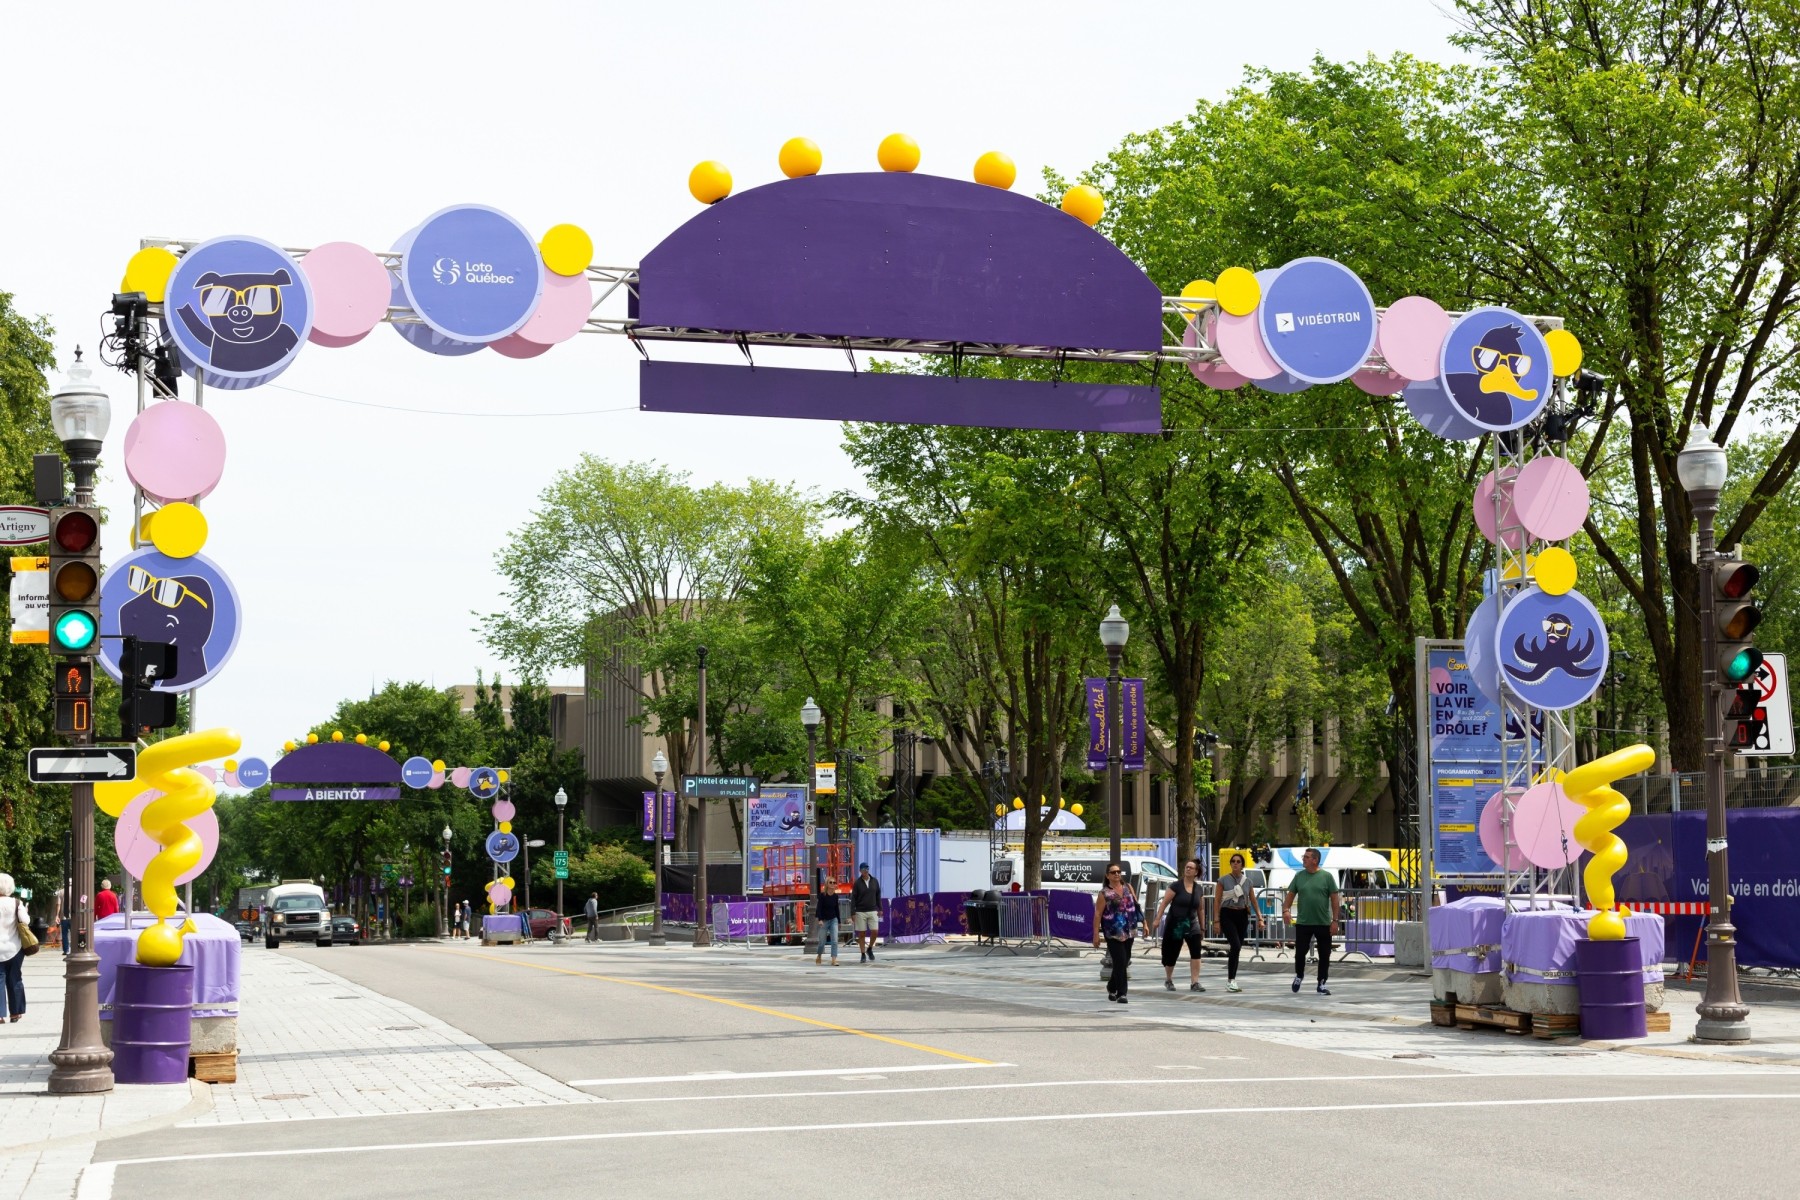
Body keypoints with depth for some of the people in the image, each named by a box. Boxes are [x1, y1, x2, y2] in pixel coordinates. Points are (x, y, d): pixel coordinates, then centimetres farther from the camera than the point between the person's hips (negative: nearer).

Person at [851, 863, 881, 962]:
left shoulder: (875, 881, 5)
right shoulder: (857, 883, -4)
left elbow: (878, 895, 11)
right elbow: (853, 898, -4)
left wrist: (880, 909, 5)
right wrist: (852, 913, -9)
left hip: (873, 911, 2)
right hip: (860, 912, -2)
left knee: (874, 932, -7)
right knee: (861, 934, 0)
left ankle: (869, 949, 17)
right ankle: (863, 955, 8)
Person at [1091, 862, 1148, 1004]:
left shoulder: (1127, 887, 9)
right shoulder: (1105, 893, -6)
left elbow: (1136, 906, 14)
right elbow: (1098, 914, -8)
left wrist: (1144, 924, 10)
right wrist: (1096, 935, -12)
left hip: (1129, 932, 5)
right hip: (1113, 933, -5)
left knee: (1124, 962, 12)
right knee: (1121, 962, -10)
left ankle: (1112, 988, 30)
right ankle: (1121, 993, -5)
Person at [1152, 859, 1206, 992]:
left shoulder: (1198, 889, 6)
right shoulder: (1176, 886, -7)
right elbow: (1165, 903, -9)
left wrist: (1202, 926, 19)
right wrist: (1158, 919, -17)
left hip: (1191, 925, 3)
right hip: (1174, 924, -3)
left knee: (1196, 952, -15)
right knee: (1171, 954, 6)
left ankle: (1194, 983, -13)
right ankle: (1168, 980, 30)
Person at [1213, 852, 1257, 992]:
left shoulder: (1247, 881, 9)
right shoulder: (1223, 880, -2)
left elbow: (1253, 901, 13)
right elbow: (1217, 901, -3)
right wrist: (1216, 921, -10)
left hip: (1242, 916, 4)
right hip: (1227, 915, -4)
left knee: (1237, 948, 7)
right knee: (1236, 946, -20)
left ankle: (1231, 981, 15)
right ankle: (1231, 980, -16)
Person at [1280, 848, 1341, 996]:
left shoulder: (1326, 876, -2)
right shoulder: (1299, 876, 5)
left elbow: (1334, 899, -2)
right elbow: (1290, 894, 7)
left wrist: (1335, 920, -7)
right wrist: (1286, 910, -12)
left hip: (1323, 923, -1)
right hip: (1303, 923, 1)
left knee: (1324, 955, 3)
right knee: (1300, 952, 1)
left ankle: (1321, 984, 15)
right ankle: (1299, 976, 27)